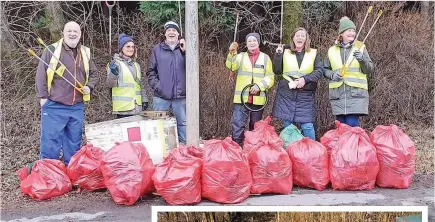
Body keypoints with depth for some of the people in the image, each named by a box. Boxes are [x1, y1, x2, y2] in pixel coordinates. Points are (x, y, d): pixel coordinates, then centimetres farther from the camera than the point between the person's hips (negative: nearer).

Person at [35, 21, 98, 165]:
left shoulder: (85, 52, 10)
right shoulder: (52, 50, -4)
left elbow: (93, 73, 21)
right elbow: (41, 75, -3)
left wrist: (89, 87, 3)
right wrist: (43, 96, -7)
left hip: (77, 108, 5)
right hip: (54, 107, -5)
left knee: (74, 145, 13)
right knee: (50, 144, -2)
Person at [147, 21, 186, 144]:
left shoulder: (183, 48, 8)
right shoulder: (157, 49, 8)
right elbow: (151, 71, 7)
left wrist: (185, 52, -15)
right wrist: (156, 86, -6)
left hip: (180, 96, 0)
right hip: (161, 96, 0)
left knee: (183, 123, 7)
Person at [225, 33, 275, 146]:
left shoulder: (265, 58, 9)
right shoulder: (241, 56, 8)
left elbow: (270, 77, 3)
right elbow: (231, 66, -12)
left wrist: (259, 86, -13)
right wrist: (232, 53, -29)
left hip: (258, 98, 1)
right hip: (241, 98, -1)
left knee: (256, 127, 11)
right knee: (238, 124, -9)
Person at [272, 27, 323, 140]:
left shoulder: (313, 53, 8)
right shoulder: (285, 53, 11)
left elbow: (320, 71, 0)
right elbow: (277, 71, 7)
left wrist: (305, 78, -13)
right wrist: (278, 55, -4)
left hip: (306, 96, -1)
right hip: (286, 94, 2)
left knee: (307, 126, -7)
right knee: (288, 125, 5)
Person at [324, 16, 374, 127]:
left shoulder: (360, 47, 7)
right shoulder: (332, 50, 11)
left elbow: (369, 69, 5)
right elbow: (325, 70, 18)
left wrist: (363, 60, -14)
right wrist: (332, 75, -4)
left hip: (356, 93, -2)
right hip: (337, 94, 2)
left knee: (352, 125, -11)